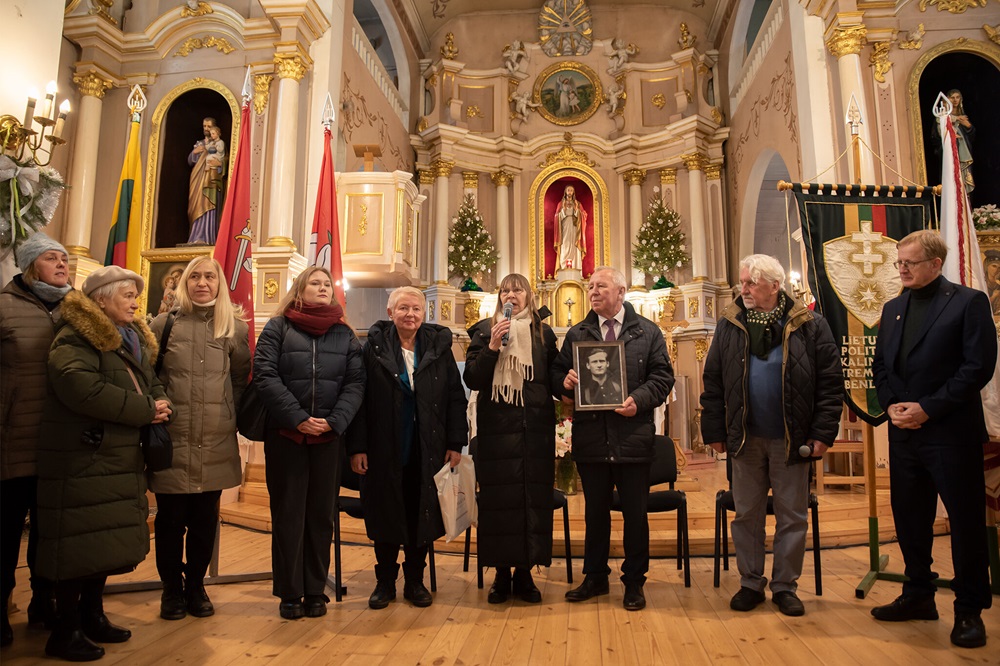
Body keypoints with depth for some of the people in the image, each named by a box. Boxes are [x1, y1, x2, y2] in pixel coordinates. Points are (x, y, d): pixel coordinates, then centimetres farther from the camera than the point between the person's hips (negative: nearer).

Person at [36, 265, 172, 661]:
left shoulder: (134, 339, 16)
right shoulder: (75, 338, -11)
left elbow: (151, 382, 19)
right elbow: (81, 388, -27)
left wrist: (160, 402, -4)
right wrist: (144, 410, -22)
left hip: (120, 457, 9)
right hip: (82, 458, -8)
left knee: (107, 538, 15)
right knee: (80, 540, -2)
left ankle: (92, 615, 29)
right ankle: (66, 631, 11)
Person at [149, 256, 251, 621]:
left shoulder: (235, 327, 5)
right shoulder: (164, 323, 3)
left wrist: (228, 414, 3)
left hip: (215, 444, 1)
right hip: (172, 441, 0)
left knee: (205, 520, 9)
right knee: (170, 520, 8)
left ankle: (196, 586, 28)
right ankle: (171, 589, 26)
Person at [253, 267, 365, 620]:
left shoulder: (345, 334, 9)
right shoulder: (278, 327, 3)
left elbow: (355, 383, 2)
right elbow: (265, 375, -7)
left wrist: (335, 421, -13)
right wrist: (298, 418, -16)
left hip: (329, 437, 2)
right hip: (285, 435, -2)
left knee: (321, 514, 8)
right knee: (288, 514, 5)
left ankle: (315, 591, 20)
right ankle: (290, 593, 18)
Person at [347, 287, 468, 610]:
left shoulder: (439, 346, 3)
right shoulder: (374, 347, 0)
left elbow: (456, 397, 4)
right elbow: (360, 398, -2)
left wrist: (455, 443, -1)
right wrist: (357, 447, -7)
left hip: (427, 450, 1)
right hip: (385, 449, -1)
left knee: (421, 515, 8)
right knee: (385, 515, 8)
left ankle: (415, 580, 25)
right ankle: (385, 581, 25)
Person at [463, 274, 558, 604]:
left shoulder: (543, 333, 11)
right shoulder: (485, 331, 6)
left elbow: (554, 378, 14)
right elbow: (472, 380, -2)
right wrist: (492, 347, -12)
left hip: (536, 429, 1)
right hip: (497, 428, -1)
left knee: (534, 497, 2)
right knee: (498, 498, 0)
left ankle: (525, 572, 15)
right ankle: (502, 573, 14)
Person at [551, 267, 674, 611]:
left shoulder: (647, 332, 3)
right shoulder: (576, 334, 10)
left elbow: (663, 376, 0)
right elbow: (557, 373, 9)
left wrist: (640, 400, -16)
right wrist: (565, 383, -14)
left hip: (633, 437, -2)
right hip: (591, 437, 2)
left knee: (635, 513, 8)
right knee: (595, 511, 15)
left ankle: (634, 582, 24)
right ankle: (595, 576, 30)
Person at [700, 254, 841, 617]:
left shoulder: (809, 325, -4)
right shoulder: (729, 325, 1)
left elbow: (830, 381, -3)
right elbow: (713, 382, 3)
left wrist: (823, 432, -8)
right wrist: (715, 431, -1)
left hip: (791, 438, -1)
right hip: (745, 437, 2)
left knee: (792, 516, 9)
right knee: (747, 515, 11)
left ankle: (785, 585, 25)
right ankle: (750, 583, 25)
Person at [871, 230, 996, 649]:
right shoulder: (893, 308, 13)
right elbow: (880, 364, 12)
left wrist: (928, 408, -16)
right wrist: (891, 404, -4)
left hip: (951, 433, -6)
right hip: (904, 433, 6)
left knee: (966, 521, 5)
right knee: (909, 519, 13)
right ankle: (918, 595, 29)